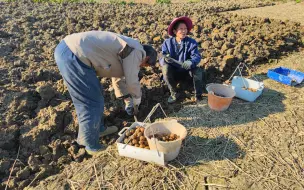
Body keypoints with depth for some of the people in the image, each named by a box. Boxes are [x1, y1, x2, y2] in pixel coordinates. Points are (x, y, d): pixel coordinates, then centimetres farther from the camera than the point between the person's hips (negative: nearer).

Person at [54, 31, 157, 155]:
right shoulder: (136, 51, -3)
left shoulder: (127, 50, 26)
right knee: (92, 103, -1)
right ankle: (92, 146, 16)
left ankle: (99, 129, 38)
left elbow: (119, 78, 32)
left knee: (95, 95, 21)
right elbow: (132, 81, -2)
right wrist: (137, 98, 17)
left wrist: (128, 101, 35)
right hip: (74, 54, -11)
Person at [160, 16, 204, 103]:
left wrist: (191, 63, -43)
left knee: (198, 70, -28)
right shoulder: (167, 43, -12)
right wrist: (165, 59, -42)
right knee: (165, 67, -31)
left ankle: (198, 95, -10)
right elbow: (161, 60, -17)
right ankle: (174, 93, -13)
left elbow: (197, 57, -20)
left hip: (186, 70, 0)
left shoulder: (192, 42, -10)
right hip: (173, 72, 0)